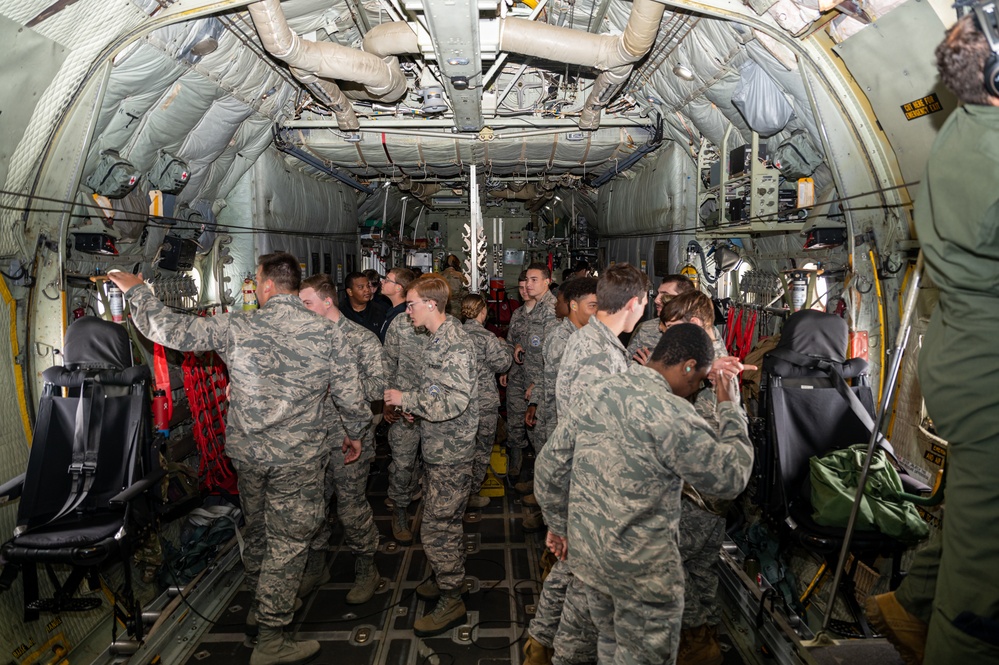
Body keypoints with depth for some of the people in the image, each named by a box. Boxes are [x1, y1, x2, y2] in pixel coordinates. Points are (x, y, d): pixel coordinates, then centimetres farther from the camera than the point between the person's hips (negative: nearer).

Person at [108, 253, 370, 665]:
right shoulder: (327, 334, -11)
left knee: (257, 528, 24)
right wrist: (355, 433, 12)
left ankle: (259, 600, 46)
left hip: (247, 453, 3)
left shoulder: (236, 327, -10)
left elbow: (170, 329, -5)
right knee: (288, 542, 7)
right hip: (298, 459, -3)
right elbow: (350, 396, -6)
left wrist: (136, 290, 11)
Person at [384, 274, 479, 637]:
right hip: (439, 448, 10)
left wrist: (406, 399, -20)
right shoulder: (438, 339, 10)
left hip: (450, 454, -10)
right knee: (444, 523, 22)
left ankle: (451, 602, 14)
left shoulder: (454, 345, -22)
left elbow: (455, 402, -29)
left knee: (437, 529, -1)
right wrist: (416, 406, 7)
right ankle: (448, 578, 39)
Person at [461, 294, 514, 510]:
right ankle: (471, 494, 16)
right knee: (481, 449, 9)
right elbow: (502, 364, -12)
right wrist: (506, 348, 8)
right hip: (484, 402, -6)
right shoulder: (487, 338, -19)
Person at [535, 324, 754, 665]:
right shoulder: (672, 413, -22)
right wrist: (730, 406, -3)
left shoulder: (595, 392, -1)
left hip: (583, 548, 7)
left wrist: (568, 524, 18)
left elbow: (549, 468, 5)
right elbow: (732, 478, -13)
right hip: (640, 564, -6)